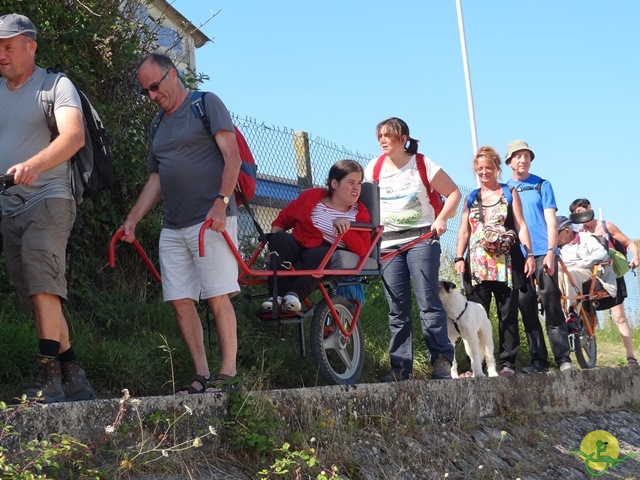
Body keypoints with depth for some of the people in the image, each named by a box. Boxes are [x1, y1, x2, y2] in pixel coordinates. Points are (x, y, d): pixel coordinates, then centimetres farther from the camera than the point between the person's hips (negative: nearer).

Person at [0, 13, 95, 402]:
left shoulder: (55, 85, -3)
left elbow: (74, 136, -20)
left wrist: (33, 165, -38)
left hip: (49, 199, -6)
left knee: (41, 282, -25)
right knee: (39, 298, 7)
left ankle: (49, 374, -25)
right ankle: (74, 378, 13)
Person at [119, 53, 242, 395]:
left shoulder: (206, 104, 1)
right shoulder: (159, 124, 21)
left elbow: (232, 156, -8)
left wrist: (221, 201, -19)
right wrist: (132, 220, 14)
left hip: (211, 220, -7)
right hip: (173, 226, 7)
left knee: (217, 297, -9)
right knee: (180, 301, 2)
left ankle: (227, 373, -5)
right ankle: (202, 376, 6)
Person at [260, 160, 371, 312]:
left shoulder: (360, 213, 5)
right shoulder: (311, 197, 7)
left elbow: (362, 249, -8)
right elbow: (282, 219, 12)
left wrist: (346, 229, -23)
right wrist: (274, 240, -6)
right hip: (299, 247, 2)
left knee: (316, 255, -38)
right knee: (280, 239, -30)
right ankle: (278, 295, -35)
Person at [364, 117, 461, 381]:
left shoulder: (423, 164, 0)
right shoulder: (374, 167, 9)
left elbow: (454, 193, 3)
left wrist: (441, 219, -10)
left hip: (421, 238, -3)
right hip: (389, 243, 3)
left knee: (429, 302, -9)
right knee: (397, 310, 2)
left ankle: (441, 361, -2)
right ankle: (400, 367, 5)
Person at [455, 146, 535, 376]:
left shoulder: (510, 193, 11)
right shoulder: (471, 198, 17)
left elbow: (521, 226, 5)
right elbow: (464, 231, 15)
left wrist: (529, 254, -5)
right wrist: (459, 258, 2)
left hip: (505, 265, -2)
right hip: (478, 267, 2)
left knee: (508, 314, -1)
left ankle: (507, 362, 4)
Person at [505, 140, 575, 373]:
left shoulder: (542, 185, 8)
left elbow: (551, 221, 2)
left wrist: (550, 252, -10)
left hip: (542, 253, -2)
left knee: (551, 305, -8)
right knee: (526, 308, 2)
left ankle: (563, 358, -6)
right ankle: (538, 360, 7)